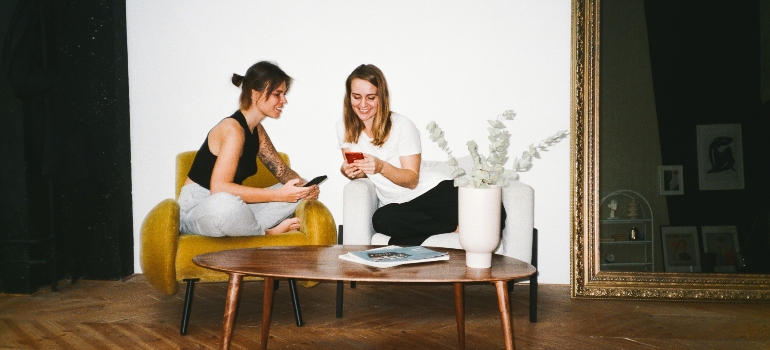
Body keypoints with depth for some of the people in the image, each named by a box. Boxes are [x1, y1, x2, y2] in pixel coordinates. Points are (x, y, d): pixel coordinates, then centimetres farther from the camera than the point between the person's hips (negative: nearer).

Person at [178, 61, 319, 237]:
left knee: (297, 194, 4)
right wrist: (278, 195, -33)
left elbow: (281, 169, 11)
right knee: (225, 204, -43)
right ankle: (267, 234, -12)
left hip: (231, 207, 8)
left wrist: (304, 187, -12)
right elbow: (219, 187, -31)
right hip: (197, 208, -8)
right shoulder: (233, 129, -20)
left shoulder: (257, 130, 9)